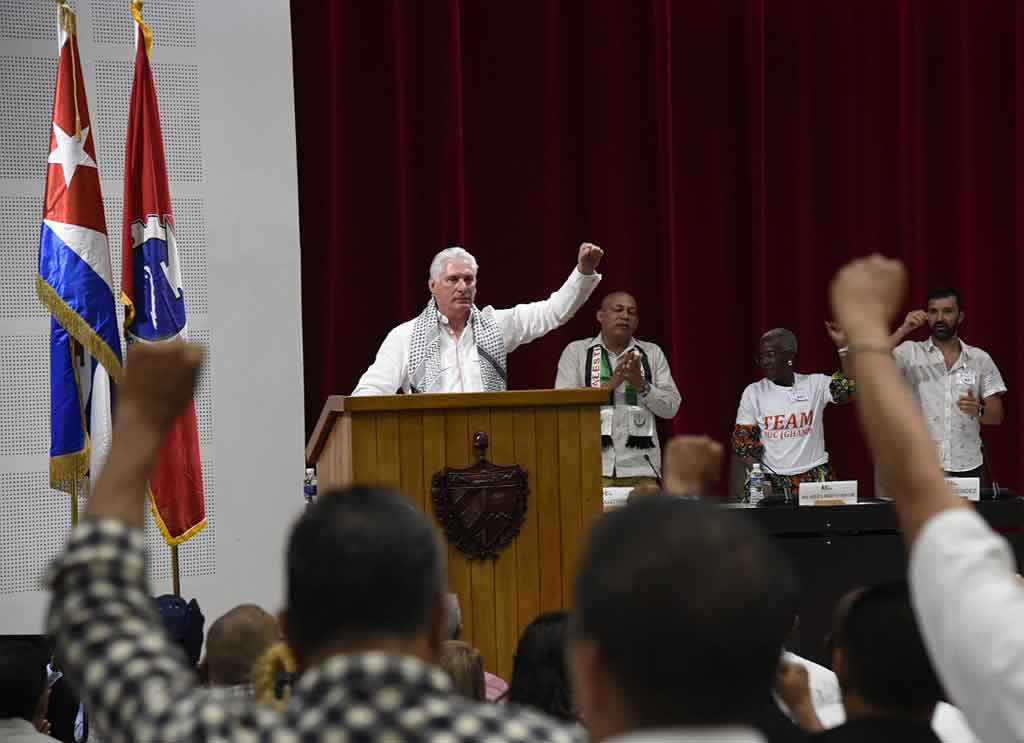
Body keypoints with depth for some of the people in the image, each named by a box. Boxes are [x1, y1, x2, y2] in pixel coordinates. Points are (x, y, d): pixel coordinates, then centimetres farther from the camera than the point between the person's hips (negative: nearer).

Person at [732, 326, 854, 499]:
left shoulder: (815, 384, 3)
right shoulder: (753, 392, 4)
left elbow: (850, 387, -9)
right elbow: (743, 441, 3)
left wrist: (843, 346, -16)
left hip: (815, 478, 0)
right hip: (771, 483, 0)